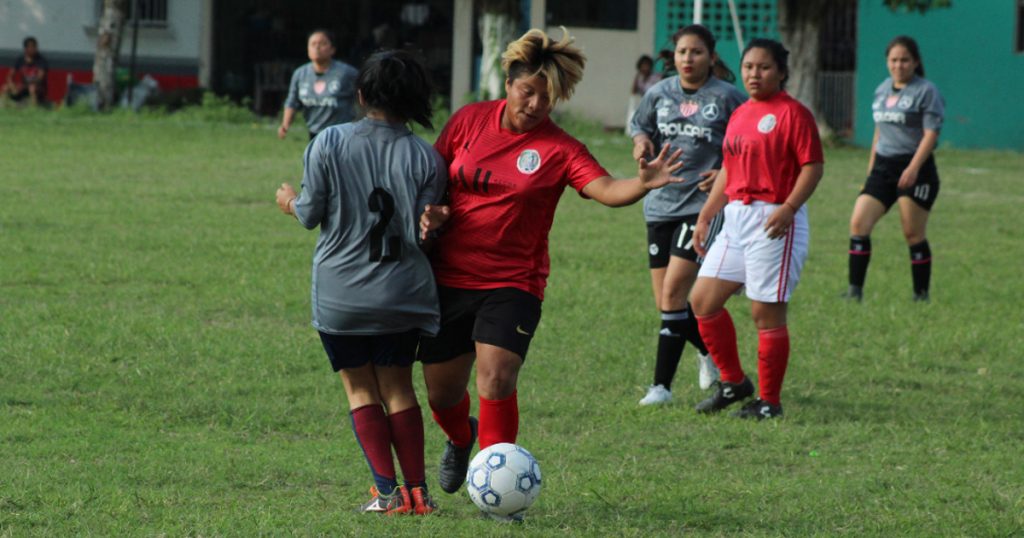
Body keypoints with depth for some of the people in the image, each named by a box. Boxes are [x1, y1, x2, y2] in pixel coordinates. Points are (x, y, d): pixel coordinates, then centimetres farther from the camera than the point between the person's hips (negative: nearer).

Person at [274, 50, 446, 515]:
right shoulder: (425, 158, -8)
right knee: (398, 388, 14)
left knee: (360, 389, 10)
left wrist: (291, 204, 19)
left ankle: (387, 490, 1)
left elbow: (312, 214, -3)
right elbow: (424, 231, -7)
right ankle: (417, 490, 10)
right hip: (402, 293, 1)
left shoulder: (328, 144, -10)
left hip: (340, 293, -1)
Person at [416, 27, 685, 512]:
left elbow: (607, 190, -23)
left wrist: (644, 184, -43)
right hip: (448, 278, 3)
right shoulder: (468, 121, 0)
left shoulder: (559, 150, -7)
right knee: (441, 392, 9)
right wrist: (431, 213, -8)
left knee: (496, 377, -21)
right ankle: (461, 439, 45)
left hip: (512, 284, -3)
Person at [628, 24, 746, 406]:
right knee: (664, 300, 7)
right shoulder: (659, 94, 6)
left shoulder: (727, 97, -6)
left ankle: (662, 384, -12)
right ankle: (708, 350, 36)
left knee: (674, 291, -15)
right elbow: (639, 125, 23)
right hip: (661, 203, 5)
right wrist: (641, 140, -1)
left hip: (703, 203, -5)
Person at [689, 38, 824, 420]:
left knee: (767, 312, -4)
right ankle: (733, 382, 18)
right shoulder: (740, 115, 16)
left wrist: (788, 208, -25)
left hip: (774, 222, -8)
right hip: (736, 217, 8)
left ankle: (769, 402, 5)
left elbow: (813, 166, -13)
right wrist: (705, 216, 21)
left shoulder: (793, 113, -8)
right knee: (703, 299, 5)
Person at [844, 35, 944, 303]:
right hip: (883, 167, 6)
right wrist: (871, 168, 21)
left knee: (913, 234, -2)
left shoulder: (926, 91, -7)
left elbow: (931, 133, -13)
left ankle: (922, 295, 10)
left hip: (915, 170, -6)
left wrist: (913, 168, -23)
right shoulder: (882, 90, 14)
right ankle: (855, 291, -7)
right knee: (858, 223, -8)